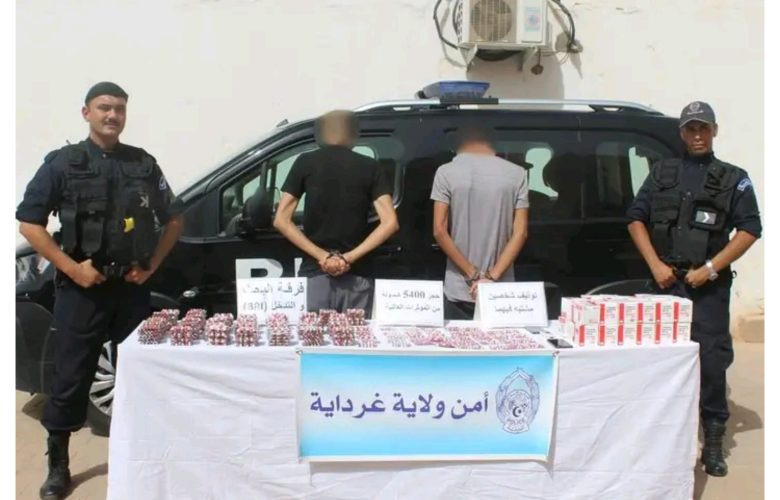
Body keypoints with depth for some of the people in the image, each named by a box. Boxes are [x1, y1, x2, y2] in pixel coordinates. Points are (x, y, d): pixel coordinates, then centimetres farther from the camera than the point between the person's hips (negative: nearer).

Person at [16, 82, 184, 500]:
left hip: (132, 287, 3)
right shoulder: (63, 162, 0)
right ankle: (58, 465, 16)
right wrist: (71, 267, -11)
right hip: (81, 288, -2)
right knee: (71, 376, 2)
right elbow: (29, 223, -3)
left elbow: (173, 220, 15)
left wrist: (151, 265, 4)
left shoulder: (144, 164, 8)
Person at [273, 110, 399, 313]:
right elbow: (390, 223, -6)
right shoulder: (369, 167, 4)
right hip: (356, 276, 0)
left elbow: (281, 220, -3)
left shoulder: (305, 163, 4)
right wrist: (349, 258, -9)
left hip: (314, 273, 0)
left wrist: (322, 256, -6)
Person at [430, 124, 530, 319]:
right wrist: (492, 277, -8)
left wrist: (473, 275, -6)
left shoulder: (446, 172, -3)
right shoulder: (517, 173, 1)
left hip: (459, 291, -1)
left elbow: (439, 231, -9)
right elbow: (520, 232, -5)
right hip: (502, 292, 1)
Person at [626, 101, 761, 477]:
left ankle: (713, 442, 6)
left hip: (709, 286, -2)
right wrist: (655, 265, -3)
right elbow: (636, 219, 9)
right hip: (666, 281, 2)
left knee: (712, 360, -4)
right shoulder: (662, 173, 12)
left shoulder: (733, 179, 8)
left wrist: (710, 268, -9)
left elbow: (749, 230, 1)